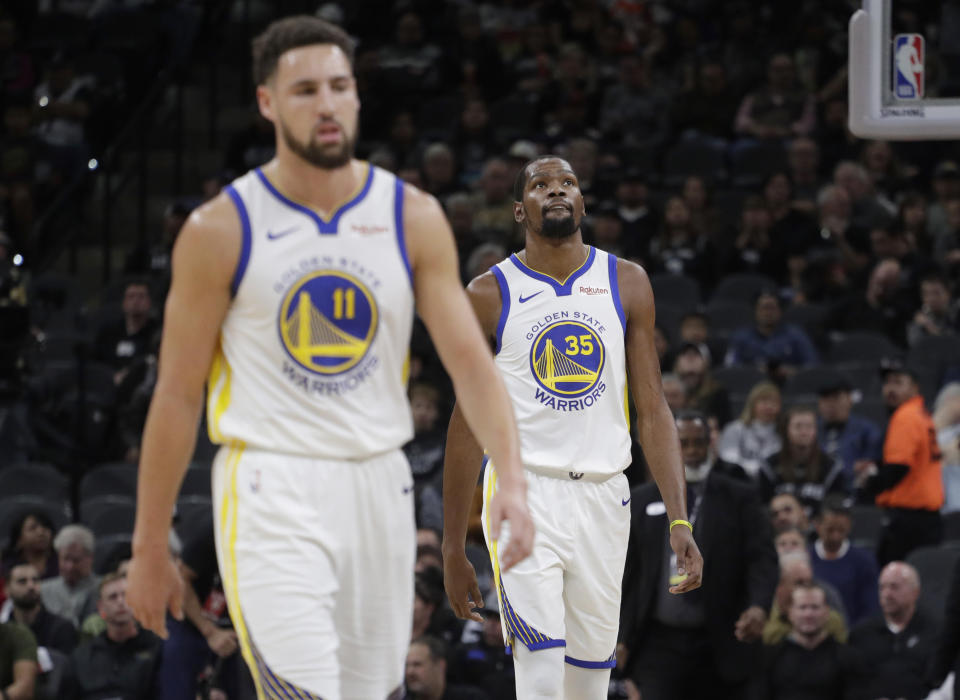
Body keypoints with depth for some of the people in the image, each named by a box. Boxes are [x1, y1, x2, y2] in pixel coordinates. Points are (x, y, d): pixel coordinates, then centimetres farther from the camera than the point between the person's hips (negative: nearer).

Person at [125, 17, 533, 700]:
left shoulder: (413, 218, 3)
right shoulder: (220, 230, -5)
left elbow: (471, 359, -2)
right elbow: (178, 394, 0)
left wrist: (512, 480, -18)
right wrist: (151, 546, 0)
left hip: (378, 487, 4)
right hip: (271, 493, -4)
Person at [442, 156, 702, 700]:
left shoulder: (627, 284, 8)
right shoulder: (490, 294, 1)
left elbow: (653, 411, 6)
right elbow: (468, 424, 5)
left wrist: (680, 519, -4)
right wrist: (453, 549, 3)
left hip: (603, 496, 3)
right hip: (524, 494, -3)